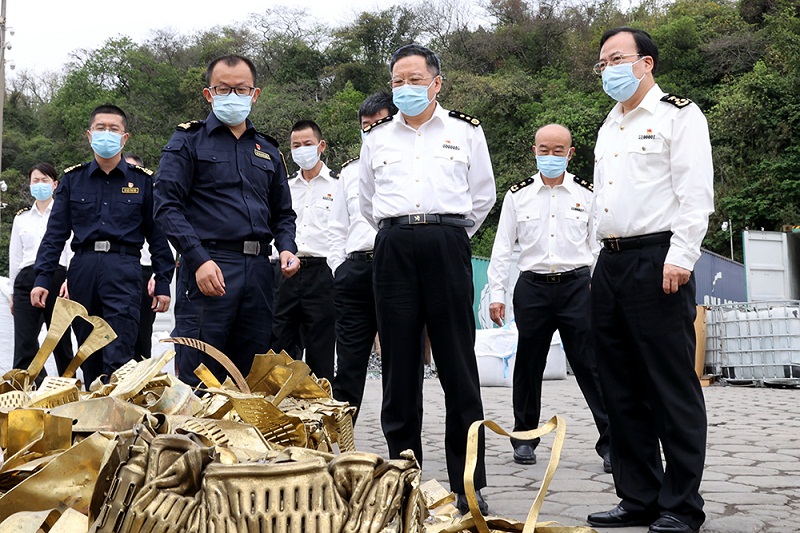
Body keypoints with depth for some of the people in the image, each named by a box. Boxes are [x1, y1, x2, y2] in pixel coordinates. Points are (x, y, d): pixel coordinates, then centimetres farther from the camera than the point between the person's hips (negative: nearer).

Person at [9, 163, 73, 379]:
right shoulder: (21, 218, 18)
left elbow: (73, 249, -1)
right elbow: (14, 256, 20)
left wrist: (70, 279, -16)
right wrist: (13, 292, 17)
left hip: (57, 277, -3)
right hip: (27, 280, 3)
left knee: (61, 341, 3)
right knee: (24, 344, -6)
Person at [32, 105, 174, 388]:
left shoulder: (143, 180, 8)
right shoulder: (72, 179, 12)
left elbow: (157, 234, 8)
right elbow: (55, 233, 10)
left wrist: (163, 283, 3)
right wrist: (42, 278, 0)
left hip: (123, 268, -3)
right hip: (82, 267, 3)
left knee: (118, 358, -11)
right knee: (88, 358, 10)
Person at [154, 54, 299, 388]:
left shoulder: (268, 150, 21)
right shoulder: (188, 141, 5)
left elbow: (283, 212, 25)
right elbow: (167, 206, -5)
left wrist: (286, 248, 4)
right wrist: (199, 260, -17)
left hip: (258, 270, 5)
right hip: (207, 268, -5)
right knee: (198, 381, -5)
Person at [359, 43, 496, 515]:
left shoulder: (466, 131, 10)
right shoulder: (377, 137, 16)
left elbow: (483, 196, 17)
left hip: (448, 243, -2)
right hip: (393, 249, 2)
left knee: (459, 367, -3)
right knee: (399, 365, 3)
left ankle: (469, 484, 4)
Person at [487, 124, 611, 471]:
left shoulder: (587, 195, 7)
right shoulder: (518, 195, 6)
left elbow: (598, 247, 8)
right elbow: (502, 247, 7)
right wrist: (496, 294, 1)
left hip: (577, 285, -1)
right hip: (532, 286, 1)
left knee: (590, 364, -4)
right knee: (528, 365, 9)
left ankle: (611, 443, 1)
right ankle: (524, 438, 23)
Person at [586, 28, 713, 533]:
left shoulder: (678, 114, 0)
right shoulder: (609, 125, 23)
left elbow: (696, 193, -10)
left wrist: (680, 257, -18)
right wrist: (602, 260, 16)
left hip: (657, 261, -8)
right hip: (610, 263, 8)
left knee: (673, 388, -4)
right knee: (623, 391, 9)